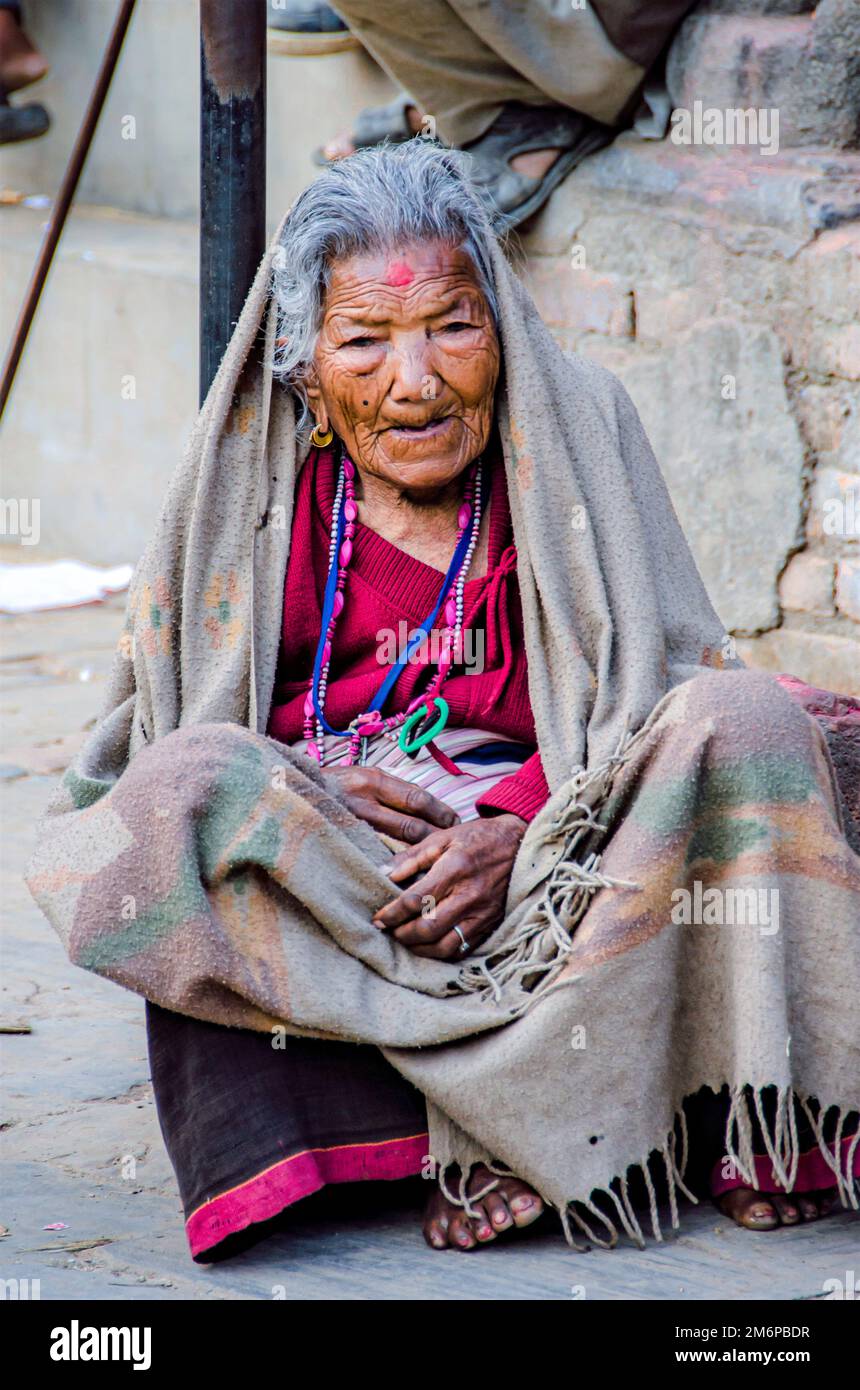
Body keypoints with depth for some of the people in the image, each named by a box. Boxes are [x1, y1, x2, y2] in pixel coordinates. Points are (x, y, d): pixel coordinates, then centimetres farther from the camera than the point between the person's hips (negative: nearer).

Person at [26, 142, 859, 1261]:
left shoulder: (576, 423, 3)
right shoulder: (251, 476, 4)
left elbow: (649, 684, -2)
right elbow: (158, 731, 3)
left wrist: (514, 830, -20)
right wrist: (324, 799, -18)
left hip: (553, 845, 0)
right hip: (316, 866, 0)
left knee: (746, 720, -24)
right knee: (194, 782, -29)